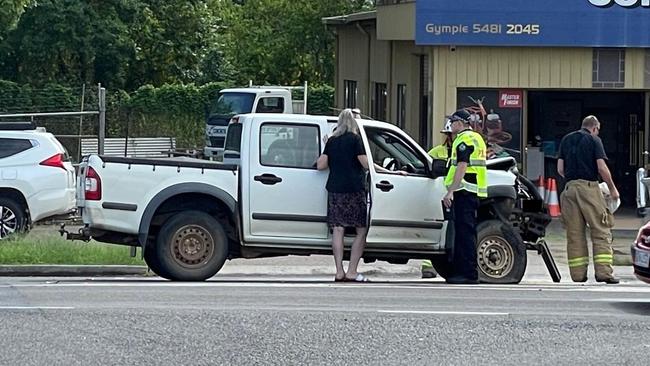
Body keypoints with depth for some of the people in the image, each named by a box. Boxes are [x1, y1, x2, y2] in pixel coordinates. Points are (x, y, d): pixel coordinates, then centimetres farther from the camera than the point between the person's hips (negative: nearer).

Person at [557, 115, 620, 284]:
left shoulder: (566, 140, 16)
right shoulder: (594, 140, 1)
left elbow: (560, 169, 12)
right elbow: (601, 167, -7)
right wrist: (612, 189, 4)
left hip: (570, 188, 5)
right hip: (589, 186, -5)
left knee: (574, 233, 7)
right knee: (601, 231, -3)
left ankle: (578, 274, 5)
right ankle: (603, 272, -13)